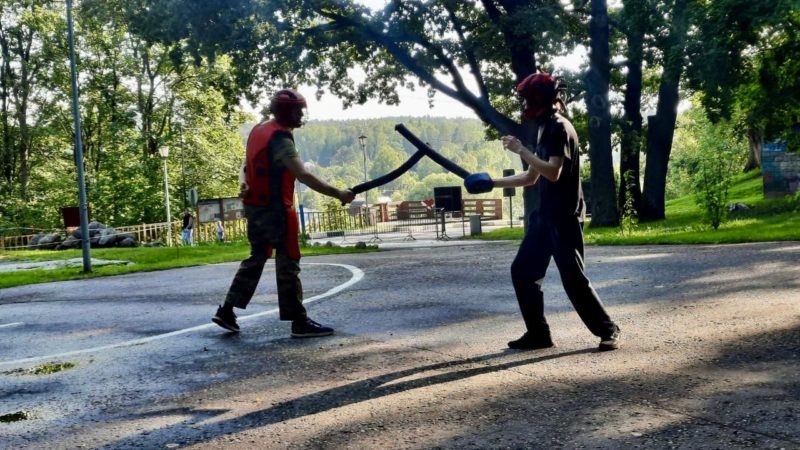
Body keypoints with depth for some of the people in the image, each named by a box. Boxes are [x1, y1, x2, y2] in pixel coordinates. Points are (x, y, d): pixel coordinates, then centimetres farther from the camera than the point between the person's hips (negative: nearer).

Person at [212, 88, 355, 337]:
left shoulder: (259, 130, 12)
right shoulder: (280, 138, -19)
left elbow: (248, 165, 18)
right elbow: (303, 176, -26)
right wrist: (338, 194, -26)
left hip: (254, 206, 9)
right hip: (275, 209, -9)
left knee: (256, 258, 17)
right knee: (288, 263, -4)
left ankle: (227, 311, 18)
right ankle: (299, 322, 1)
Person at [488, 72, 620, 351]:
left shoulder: (559, 127, -13)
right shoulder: (544, 129, 16)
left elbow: (553, 173, -24)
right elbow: (531, 177, 21)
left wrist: (522, 150, -19)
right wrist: (493, 182, 19)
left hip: (565, 216, -10)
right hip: (546, 215, 10)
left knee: (572, 278, -9)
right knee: (522, 271, 7)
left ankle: (608, 331, 5)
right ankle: (538, 333, 13)